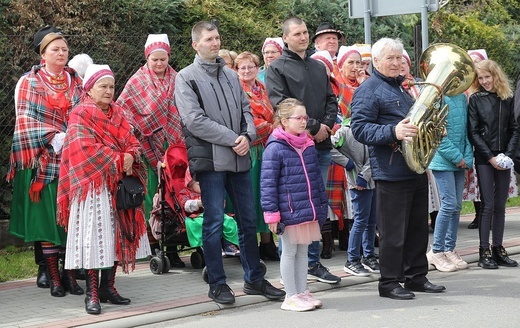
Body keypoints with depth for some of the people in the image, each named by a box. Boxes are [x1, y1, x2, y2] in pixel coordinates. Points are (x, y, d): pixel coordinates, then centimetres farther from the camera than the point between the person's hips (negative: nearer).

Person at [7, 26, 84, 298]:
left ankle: (70, 273, 6)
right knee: (46, 216, -3)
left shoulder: (76, 83, 13)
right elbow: (26, 122, -4)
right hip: (44, 161, -3)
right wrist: (54, 138, -16)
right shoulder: (28, 83, 4)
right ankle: (53, 277, 1)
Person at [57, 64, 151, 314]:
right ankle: (92, 293, -4)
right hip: (93, 185, -6)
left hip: (119, 184, 6)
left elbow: (132, 142, 9)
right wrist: (117, 160, -14)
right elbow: (86, 149, -15)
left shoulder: (117, 114, 16)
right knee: (94, 236, -7)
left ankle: (108, 286, 17)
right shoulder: (81, 115, -4)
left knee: (116, 234, 7)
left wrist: (130, 157, -13)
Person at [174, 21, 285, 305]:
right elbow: (195, 120, -12)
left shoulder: (231, 75, 15)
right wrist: (233, 139, -14)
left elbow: (246, 109, 14)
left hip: (239, 158, 5)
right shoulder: (186, 77, -2)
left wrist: (248, 136, -7)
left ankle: (254, 278, 20)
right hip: (210, 159, -5)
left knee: (248, 220, 10)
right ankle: (217, 283, 9)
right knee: (214, 222, -1)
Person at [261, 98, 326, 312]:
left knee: (303, 251, 14)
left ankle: (303, 292, 23)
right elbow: (267, 183, -14)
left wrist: (322, 205, 17)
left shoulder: (308, 145, 9)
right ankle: (291, 296, 13)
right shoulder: (275, 148, -13)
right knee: (290, 252, 4)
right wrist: (271, 213, -16)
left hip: (308, 211, 7)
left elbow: (316, 177, 17)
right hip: (289, 212, -7)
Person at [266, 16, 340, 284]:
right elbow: (282, 105, -11)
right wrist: (313, 127, -13)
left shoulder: (318, 67, 18)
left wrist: (327, 125, -3)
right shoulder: (277, 68, -1)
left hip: (322, 145, 6)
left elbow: (331, 100, 16)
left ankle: (313, 262, 17)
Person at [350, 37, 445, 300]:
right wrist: (393, 132, -30)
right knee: (392, 231, -4)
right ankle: (389, 283, 5)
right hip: (391, 173, -9)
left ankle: (416, 276, 24)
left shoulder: (404, 86, 20)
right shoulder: (368, 90, -7)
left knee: (418, 227, 14)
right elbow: (359, 128, -18)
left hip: (417, 169, 9)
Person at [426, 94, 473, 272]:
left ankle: (450, 249, 18)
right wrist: (456, 157, -14)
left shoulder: (462, 98, 9)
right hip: (443, 162, -7)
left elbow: (466, 130, 11)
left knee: (457, 206, 8)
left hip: (460, 162, 7)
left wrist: (467, 157, 1)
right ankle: (436, 252, 3)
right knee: (449, 204, -9)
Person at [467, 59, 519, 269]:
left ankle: (498, 249, 13)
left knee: (500, 205, 7)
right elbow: (473, 132, -5)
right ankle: (484, 252, -1)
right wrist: (490, 157, -10)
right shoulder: (475, 100, -1)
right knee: (488, 205, -5)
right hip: (484, 159, -3)